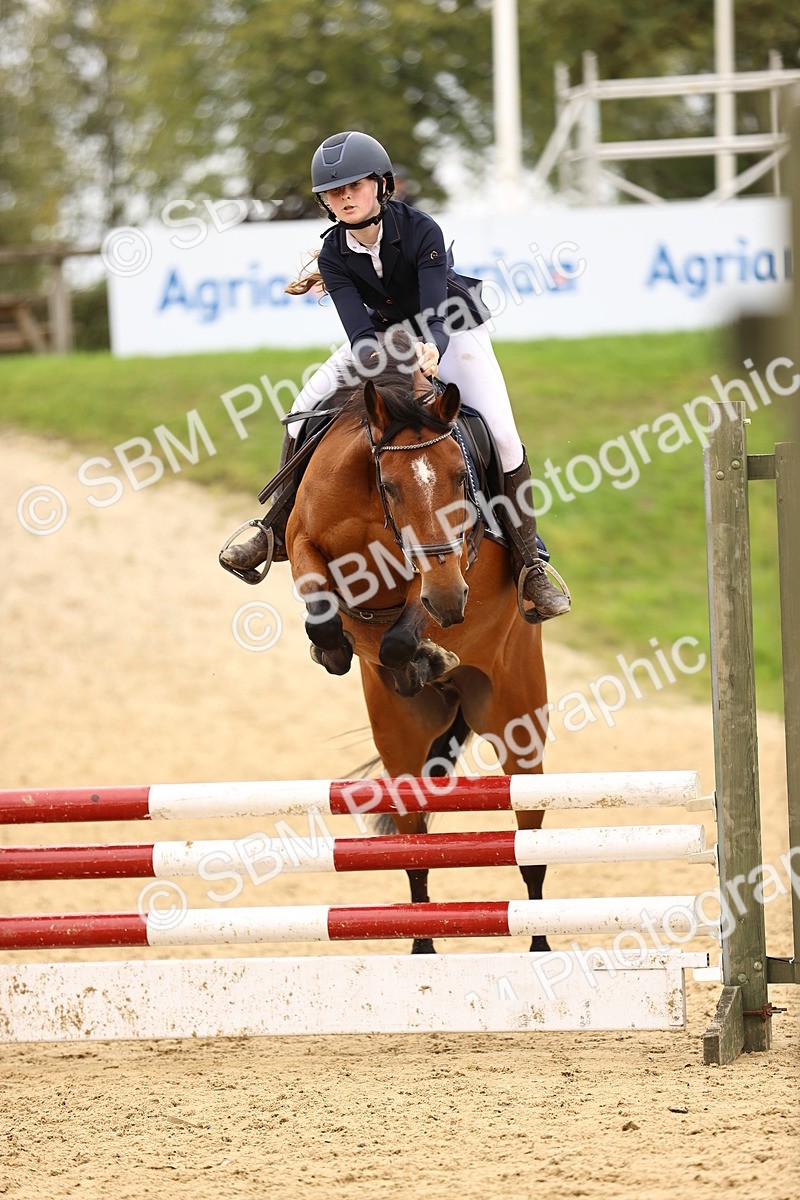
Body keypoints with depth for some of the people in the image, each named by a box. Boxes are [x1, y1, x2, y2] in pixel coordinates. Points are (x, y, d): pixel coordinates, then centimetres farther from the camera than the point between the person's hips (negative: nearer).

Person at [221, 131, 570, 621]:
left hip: (453, 331, -4)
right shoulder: (334, 254, -18)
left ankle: (528, 563, -10)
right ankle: (278, 535, 4)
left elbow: (435, 312, -36)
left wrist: (430, 350, -59)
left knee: (502, 434, -21)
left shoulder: (421, 230, -29)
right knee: (306, 409, -9)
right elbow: (359, 330, -27)